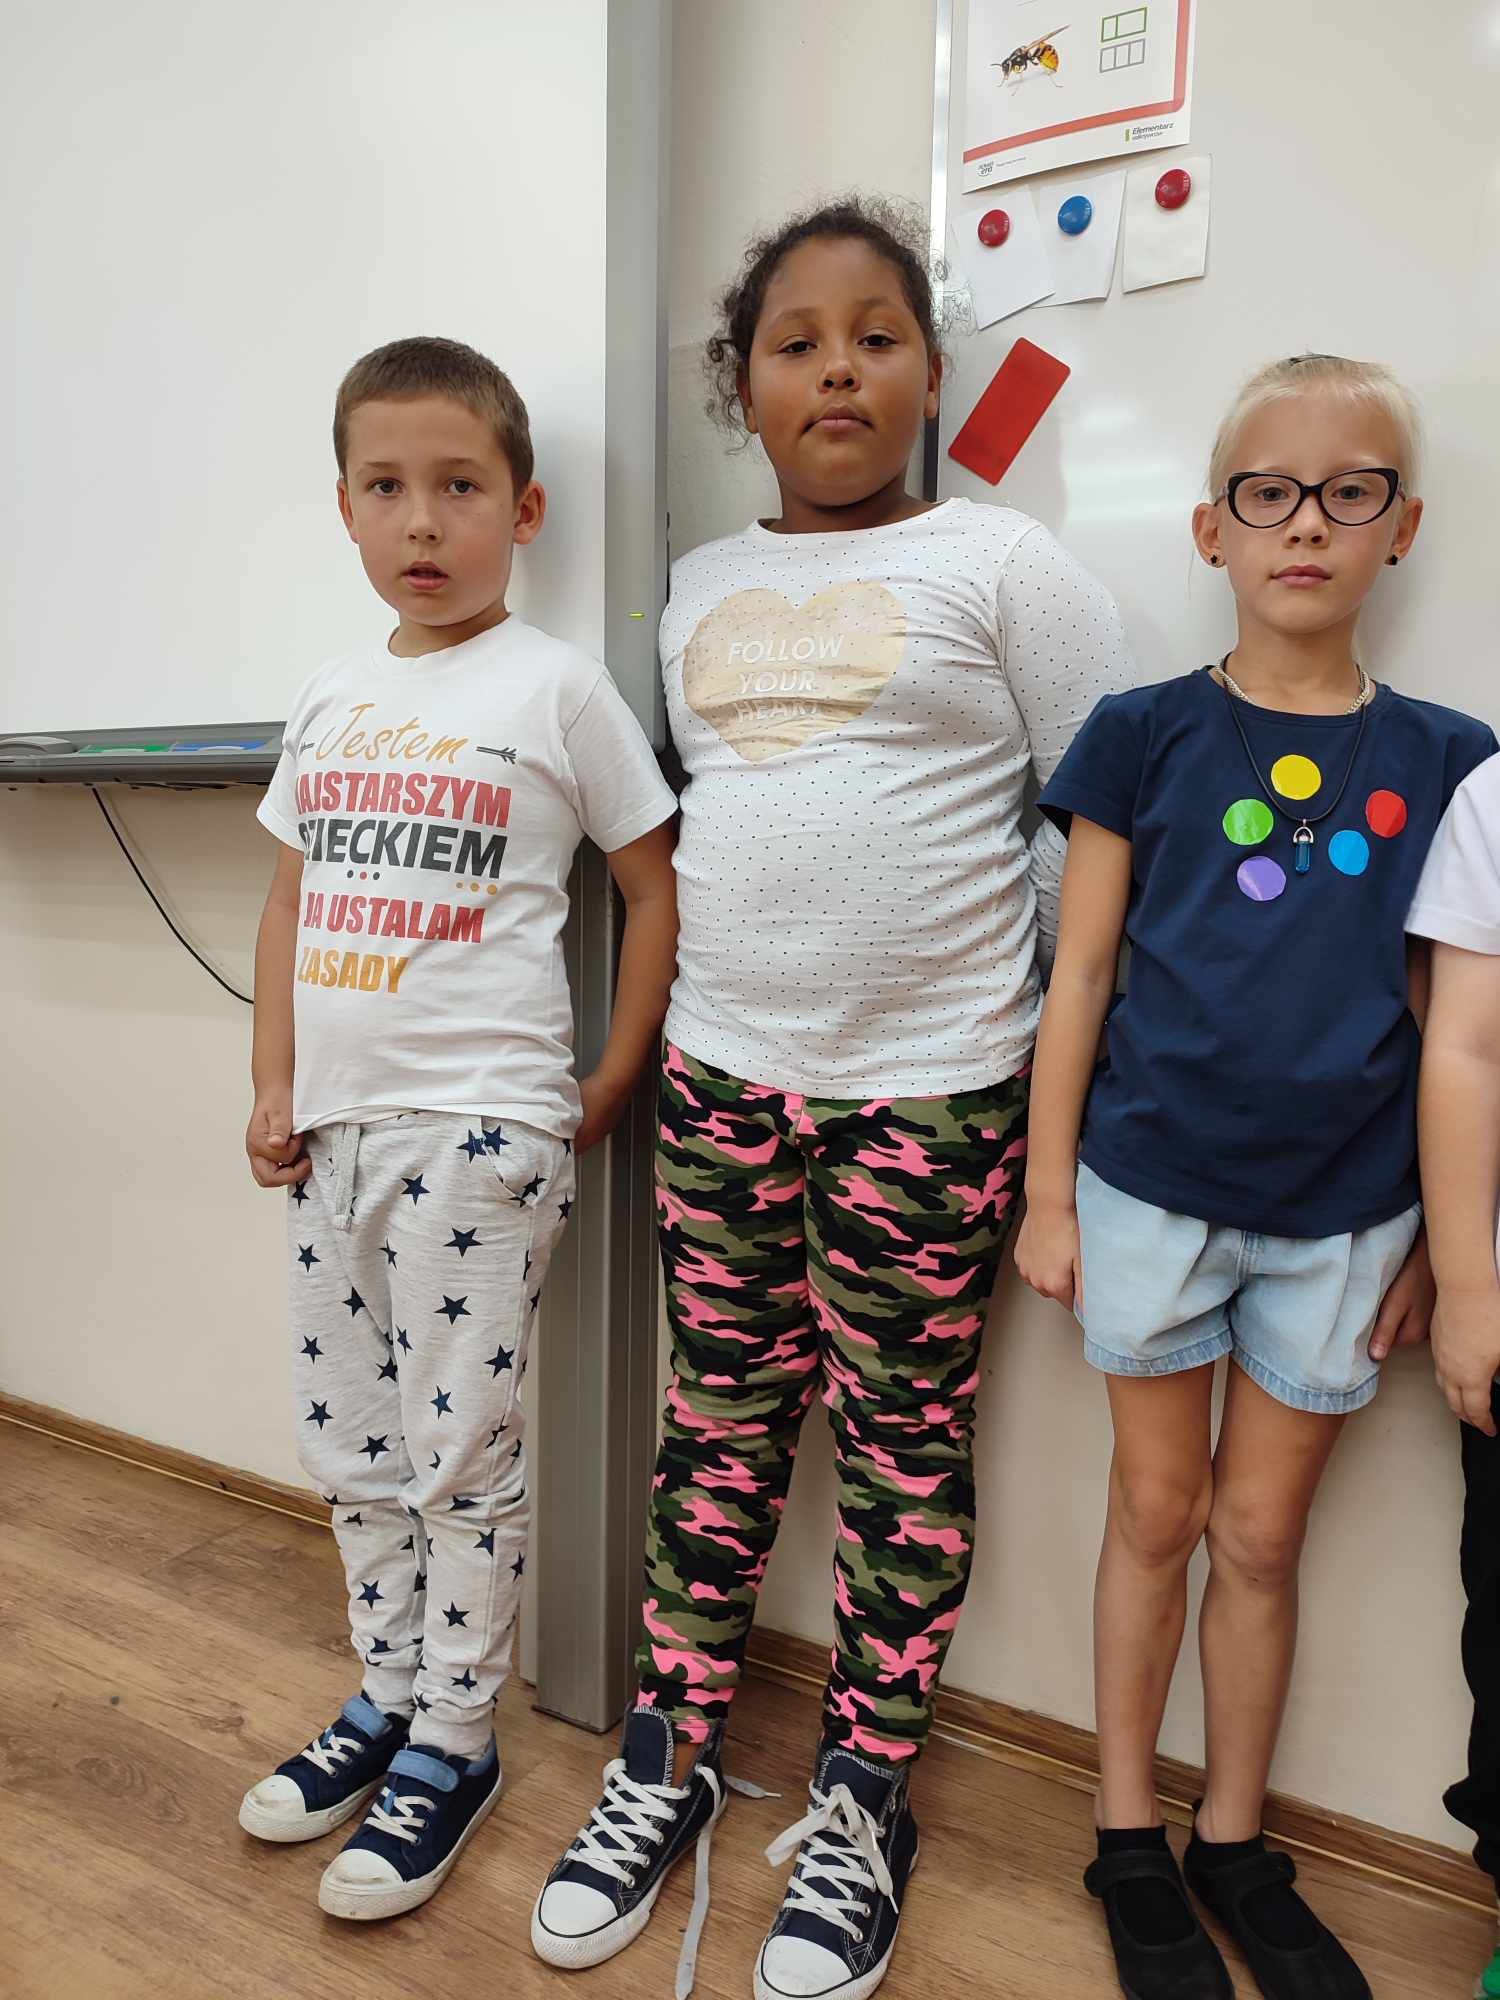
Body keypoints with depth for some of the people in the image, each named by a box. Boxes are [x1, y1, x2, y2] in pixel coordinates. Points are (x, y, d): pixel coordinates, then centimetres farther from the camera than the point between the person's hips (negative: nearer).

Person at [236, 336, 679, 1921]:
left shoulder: (556, 689, -5)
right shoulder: (329, 704, 11)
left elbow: (659, 888, -4)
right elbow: (291, 903, 16)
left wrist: (607, 1093, -6)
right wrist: (273, 1090, 10)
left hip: (477, 1130, -6)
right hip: (336, 1127, 7)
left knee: (460, 1451, 5)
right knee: (349, 1443, 17)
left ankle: (452, 1743, 25)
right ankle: (387, 1697, 37)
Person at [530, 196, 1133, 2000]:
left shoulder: (997, 564, -2)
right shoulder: (698, 589, 13)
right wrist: (690, 1019, 15)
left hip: (928, 1088, -4)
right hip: (722, 1069, 5)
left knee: (901, 1445, 8)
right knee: (720, 1417, 14)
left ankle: (861, 1802, 28)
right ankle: (673, 1751, 32)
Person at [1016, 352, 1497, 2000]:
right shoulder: (1144, 736, -4)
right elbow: (1078, 979, -3)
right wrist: (1046, 1194, -4)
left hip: (1341, 1215, 2)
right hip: (1154, 1190, -1)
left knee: (1263, 1535, 16)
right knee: (1157, 1513, 14)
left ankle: (1235, 1842, 37)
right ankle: (1129, 1834, 34)